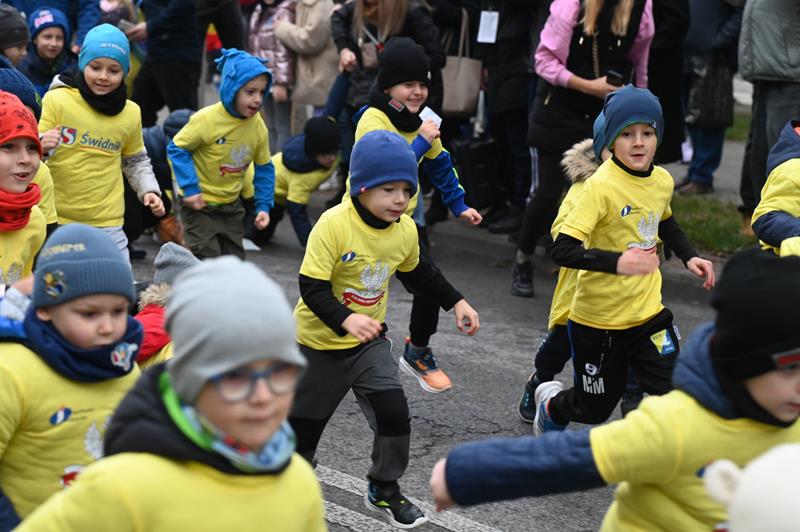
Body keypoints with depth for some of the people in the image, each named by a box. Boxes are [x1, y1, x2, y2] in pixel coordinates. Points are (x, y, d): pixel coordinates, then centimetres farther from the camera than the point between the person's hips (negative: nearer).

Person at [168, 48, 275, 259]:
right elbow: (177, 148, -14)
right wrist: (190, 189, -20)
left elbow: (264, 168, 6)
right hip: (200, 205, -6)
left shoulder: (258, 126, -6)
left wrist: (263, 206, -1)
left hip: (231, 206, 6)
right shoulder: (207, 119, -22)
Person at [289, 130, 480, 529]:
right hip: (320, 342, -4)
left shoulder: (405, 230, -7)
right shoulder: (334, 224, -27)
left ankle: (384, 491, 14)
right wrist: (345, 319, -43)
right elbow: (312, 287, -28)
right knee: (305, 420, 11)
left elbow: (417, 272, 14)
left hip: (369, 342, 4)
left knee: (393, 413, -8)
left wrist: (455, 302, 10)